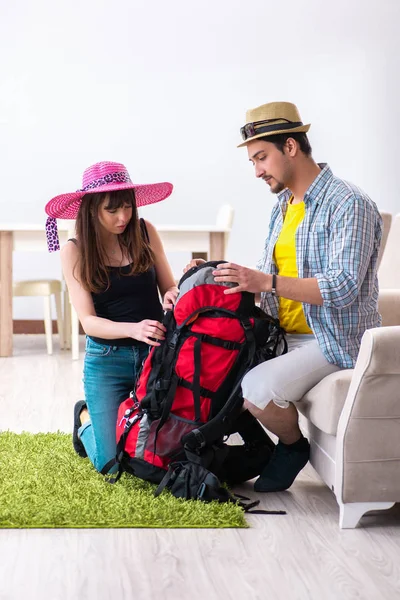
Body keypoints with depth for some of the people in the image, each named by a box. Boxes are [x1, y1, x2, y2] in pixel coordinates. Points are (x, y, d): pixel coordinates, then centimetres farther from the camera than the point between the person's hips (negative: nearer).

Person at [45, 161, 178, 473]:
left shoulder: (145, 232, -3)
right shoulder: (75, 251, -8)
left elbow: (168, 287, 4)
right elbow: (88, 320, -12)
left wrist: (174, 295, -21)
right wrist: (133, 329, -31)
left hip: (155, 352, 2)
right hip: (107, 359, -2)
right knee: (112, 461, -4)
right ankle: (87, 418, 30)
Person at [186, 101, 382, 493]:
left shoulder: (349, 205, -16)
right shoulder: (283, 206, 13)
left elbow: (343, 288, -26)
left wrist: (266, 282, -31)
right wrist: (217, 276, 1)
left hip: (334, 340, -9)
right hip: (284, 335, 9)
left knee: (257, 388, -28)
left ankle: (294, 447, 2)